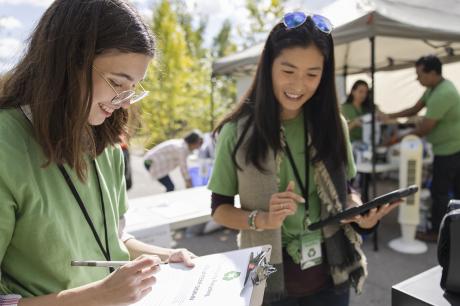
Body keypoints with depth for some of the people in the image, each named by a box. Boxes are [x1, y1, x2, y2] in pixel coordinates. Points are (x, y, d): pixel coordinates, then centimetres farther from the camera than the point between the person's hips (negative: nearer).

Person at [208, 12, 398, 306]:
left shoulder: (332, 125, -2)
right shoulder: (238, 131, -12)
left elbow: (344, 190, 8)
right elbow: (220, 208, -6)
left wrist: (361, 213, -13)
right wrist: (262, 219, -23)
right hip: (270, 278, -2)